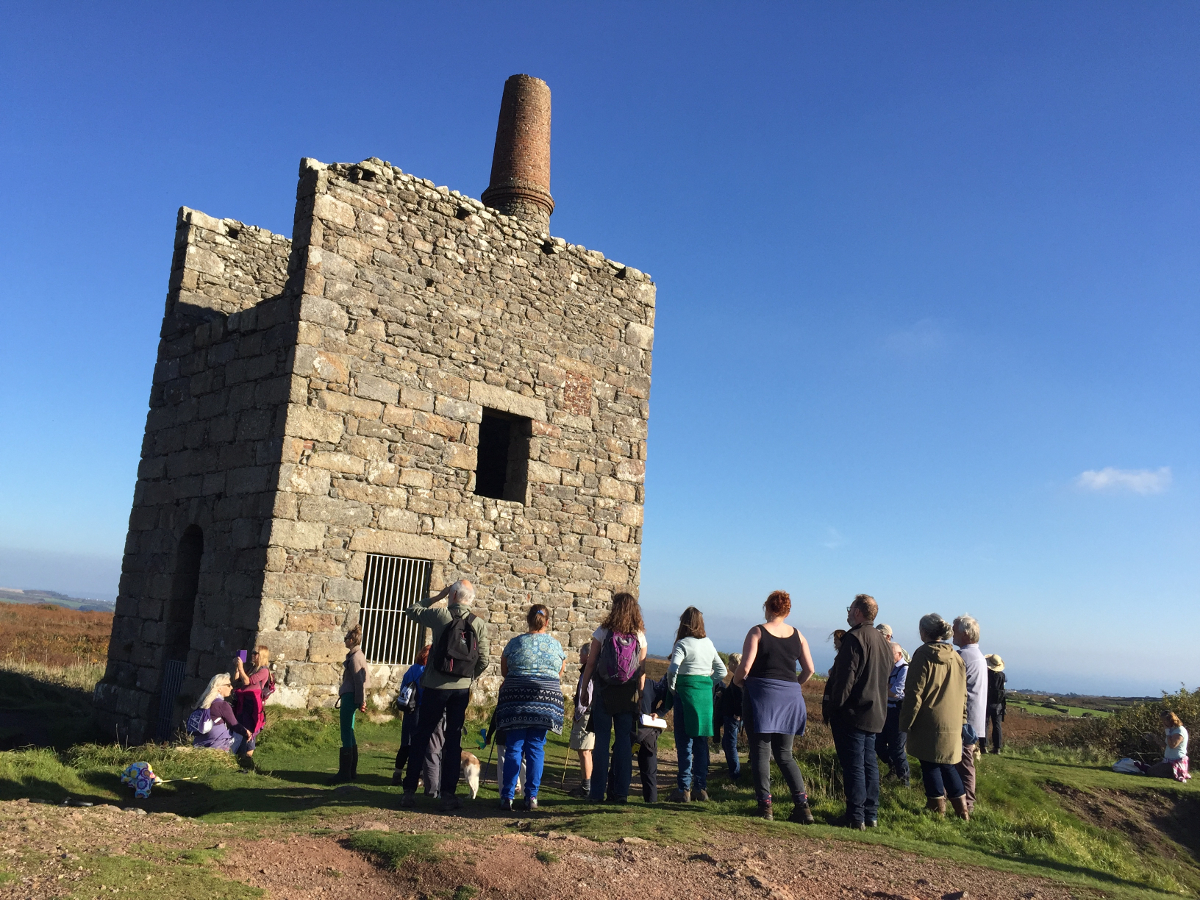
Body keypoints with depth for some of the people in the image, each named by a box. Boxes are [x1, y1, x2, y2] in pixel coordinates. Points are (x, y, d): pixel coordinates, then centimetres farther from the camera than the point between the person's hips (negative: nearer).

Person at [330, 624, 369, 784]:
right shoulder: (357, 655, 15)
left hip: (350, 697, -10)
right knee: (349, 733, 14)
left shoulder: (355, 657, -15)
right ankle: (352, 770, 20)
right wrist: (361, 700, 18)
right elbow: (360, 680, 18)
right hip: (349, 696, 10)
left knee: (346, 734, -7)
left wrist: (361, 701, -18)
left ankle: (345, 772, -5)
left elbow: (359, 681, -18)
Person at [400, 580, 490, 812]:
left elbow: (411, 610, 11)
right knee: (453, 740, 8)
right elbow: (483, 661, -2)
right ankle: (448, 794, 8)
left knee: (421, 736, 10)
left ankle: (409, 790, 15)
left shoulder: (440, 615, -6)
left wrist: (437, 597, 16)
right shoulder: (480, 624, -1)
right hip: (461, 689, 1)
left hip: (435, 686, -1)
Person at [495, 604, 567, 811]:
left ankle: (507, 796, 2)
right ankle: (531, 796, 6)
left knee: (514, 748, 3)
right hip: (546, 700, 1)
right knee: (536, 747, 6)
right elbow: (561, 672, 15)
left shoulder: (515, 642, 3)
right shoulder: (556, 644, 4)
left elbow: (504, 672, 11)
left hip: (516, 699, 0)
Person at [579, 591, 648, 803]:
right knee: (624, 740, 7)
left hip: (604, 691, -2)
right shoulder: (639, 635, 1)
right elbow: (641, 669, 2)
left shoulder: (603, 632, -5)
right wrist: (639, 694, 9)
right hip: (628, 694, 2)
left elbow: (591, 663, -3)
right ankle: (621, 792, 8)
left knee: (602, 740, 3)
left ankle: (597, 792, 5)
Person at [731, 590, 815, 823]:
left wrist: (738, 681, 8)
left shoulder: (757, 632, -5)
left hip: (761, 695, -4)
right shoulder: (797, 635, 7)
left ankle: (765, 805, 0)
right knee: (784, 754, 13)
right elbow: (809, 670, 7)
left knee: (761, 752, 3)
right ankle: (802, 805, 3)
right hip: (790, 698, 4)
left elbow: (745, 667, -12)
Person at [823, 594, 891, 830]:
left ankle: (855, 817, -1)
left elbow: (845, 678, -20)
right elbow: (885, 676, 17)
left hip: (852, 713, -9)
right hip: (875, 713, 9)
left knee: (853, 765, -4)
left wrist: (831, 707, -14)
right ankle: (871, 815, 18)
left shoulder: (855, 638, -16)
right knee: (869, 763, 14)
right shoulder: (883, 642, 12)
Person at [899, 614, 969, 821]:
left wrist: (906, 723, -7)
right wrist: (961, 720, 19)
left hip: (928, 724, -6)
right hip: (953, 724, 6)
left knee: (931, 767, 4)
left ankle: (937, 810, 8)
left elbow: (914, 693, -13)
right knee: (948, 766, 17)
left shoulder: (923, 655, -12)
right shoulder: (956, 657, 8)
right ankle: (963, 812, 18)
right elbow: (963, 694, 12)